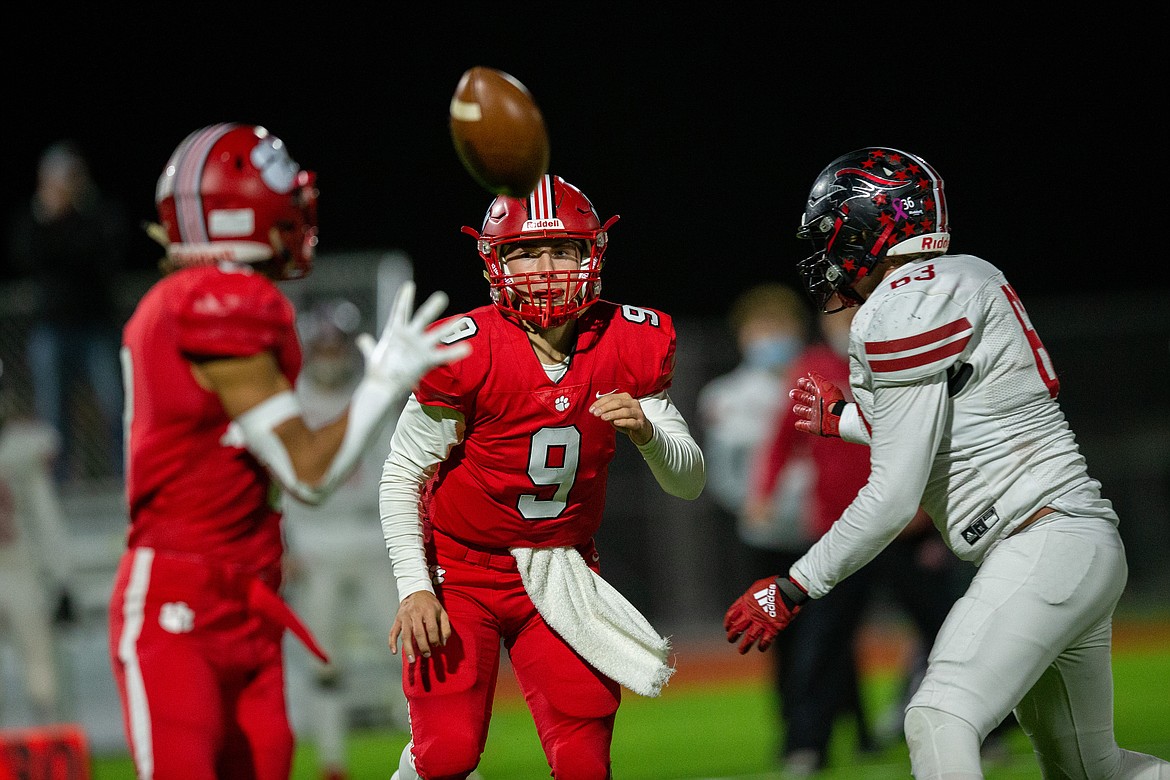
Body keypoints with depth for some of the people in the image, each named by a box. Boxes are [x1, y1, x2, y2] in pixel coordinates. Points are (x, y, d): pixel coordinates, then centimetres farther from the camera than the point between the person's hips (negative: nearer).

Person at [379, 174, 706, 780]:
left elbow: (689, 483, -3)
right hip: (461, 568, -3)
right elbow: (401, 478, -9)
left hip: (560, 574, 3)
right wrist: (414, 589, -16)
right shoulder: (466, 351, -19)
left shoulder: (629, 346, -8)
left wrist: (647, 431, -24)